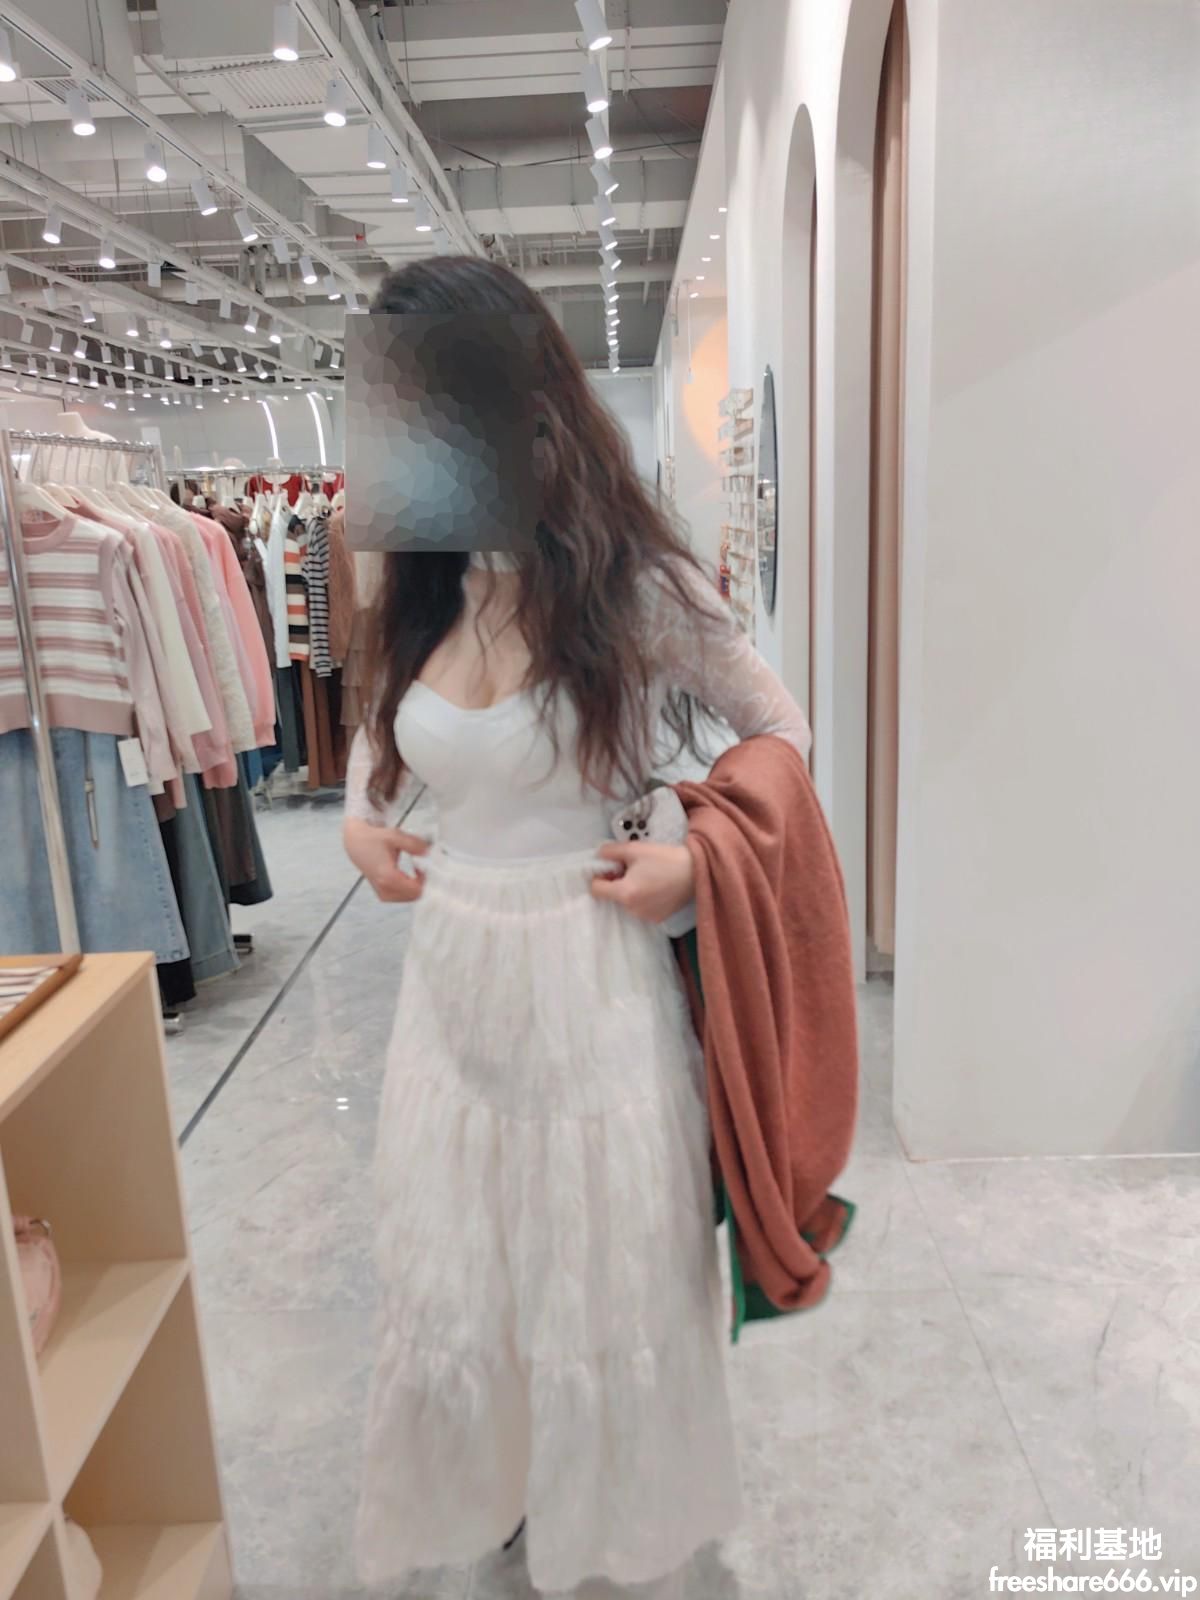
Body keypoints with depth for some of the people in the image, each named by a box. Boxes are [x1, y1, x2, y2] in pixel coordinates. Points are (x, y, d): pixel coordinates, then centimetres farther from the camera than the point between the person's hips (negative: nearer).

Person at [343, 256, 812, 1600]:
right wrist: (362, 817, 5)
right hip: (450, 979, 5)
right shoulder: (423, 591, 4)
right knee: (443, 1290, 18)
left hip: (593, 984, -4)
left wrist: (699, 859, -13)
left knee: (607, 1289, 15)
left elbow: (779, 730, 1)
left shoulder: (637, 583, -10)